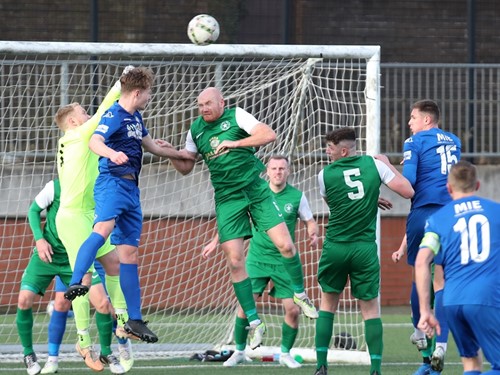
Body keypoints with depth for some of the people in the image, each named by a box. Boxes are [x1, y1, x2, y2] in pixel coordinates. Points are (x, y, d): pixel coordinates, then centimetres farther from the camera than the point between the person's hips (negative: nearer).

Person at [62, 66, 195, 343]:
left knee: (129, 252, 8)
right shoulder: (114, 115, -8)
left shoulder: (136, 118, 20)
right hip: (112, 183, -9)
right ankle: (76, 283, -49)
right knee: (103, 229, -34)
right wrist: (111, 153, -47)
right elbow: (95, 141, -26)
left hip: (131, 188, 9)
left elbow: (152, 147, 37)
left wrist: (182, 154, 49)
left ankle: (134, 319, 9)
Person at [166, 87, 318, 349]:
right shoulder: (195, 130, 8)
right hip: (227, 198, 3)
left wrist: (235, 143, -22)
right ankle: (254, 322, 3)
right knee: (235, 261, -5)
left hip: (256, 189, -3)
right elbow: (185, 167, 15)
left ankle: (300, 294, 14)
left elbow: (269, 134, -17)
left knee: (285, 244, -11)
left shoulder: (236, 116, -4)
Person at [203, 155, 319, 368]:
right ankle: (239, 352, 9)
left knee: (293, 310, -6)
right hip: (257, 259, 0)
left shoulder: (297, 197, -3)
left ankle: (285, 353, 15)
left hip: (284, 261, 0)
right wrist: (215, 242, 8)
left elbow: (310, 223, 6)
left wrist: (313, 235, -17)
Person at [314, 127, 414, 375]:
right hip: (365, 248, 0)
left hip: (335, 247, 0)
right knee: (370, 307, 6)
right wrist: (388, 164, 11)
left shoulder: (325, 174, -2)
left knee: (328, 303, 14)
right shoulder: (374, 164, -3)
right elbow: (408, 191, -3)